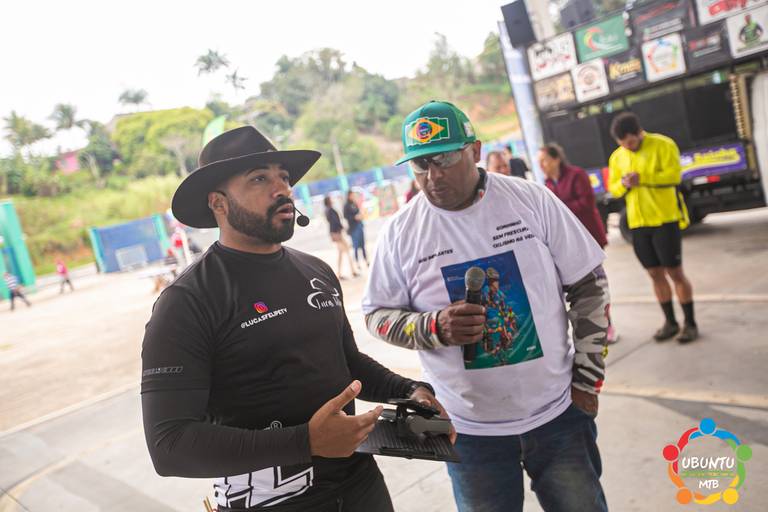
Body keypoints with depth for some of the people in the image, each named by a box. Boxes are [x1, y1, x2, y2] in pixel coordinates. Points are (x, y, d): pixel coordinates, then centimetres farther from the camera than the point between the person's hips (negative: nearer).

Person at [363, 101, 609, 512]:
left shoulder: (532, 200, -7)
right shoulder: (400, 232, -8)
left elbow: (589, 284, 0)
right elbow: (377, 314, 0)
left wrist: (587, 379, -1)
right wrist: (434, 327, -20)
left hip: (559, 414, 1)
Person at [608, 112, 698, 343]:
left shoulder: (663, 145, -6)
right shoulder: (617, 157, 10)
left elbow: (673, 175, -15)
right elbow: (613, 188, 10)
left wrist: (643, 178, -24)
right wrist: (624, 184, -11)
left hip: (664, 219, -5)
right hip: (638, 224, 5)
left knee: (675, 272, 0)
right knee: (655, 274, 10)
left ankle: (690, 323, 14)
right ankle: (670, 322, 23)